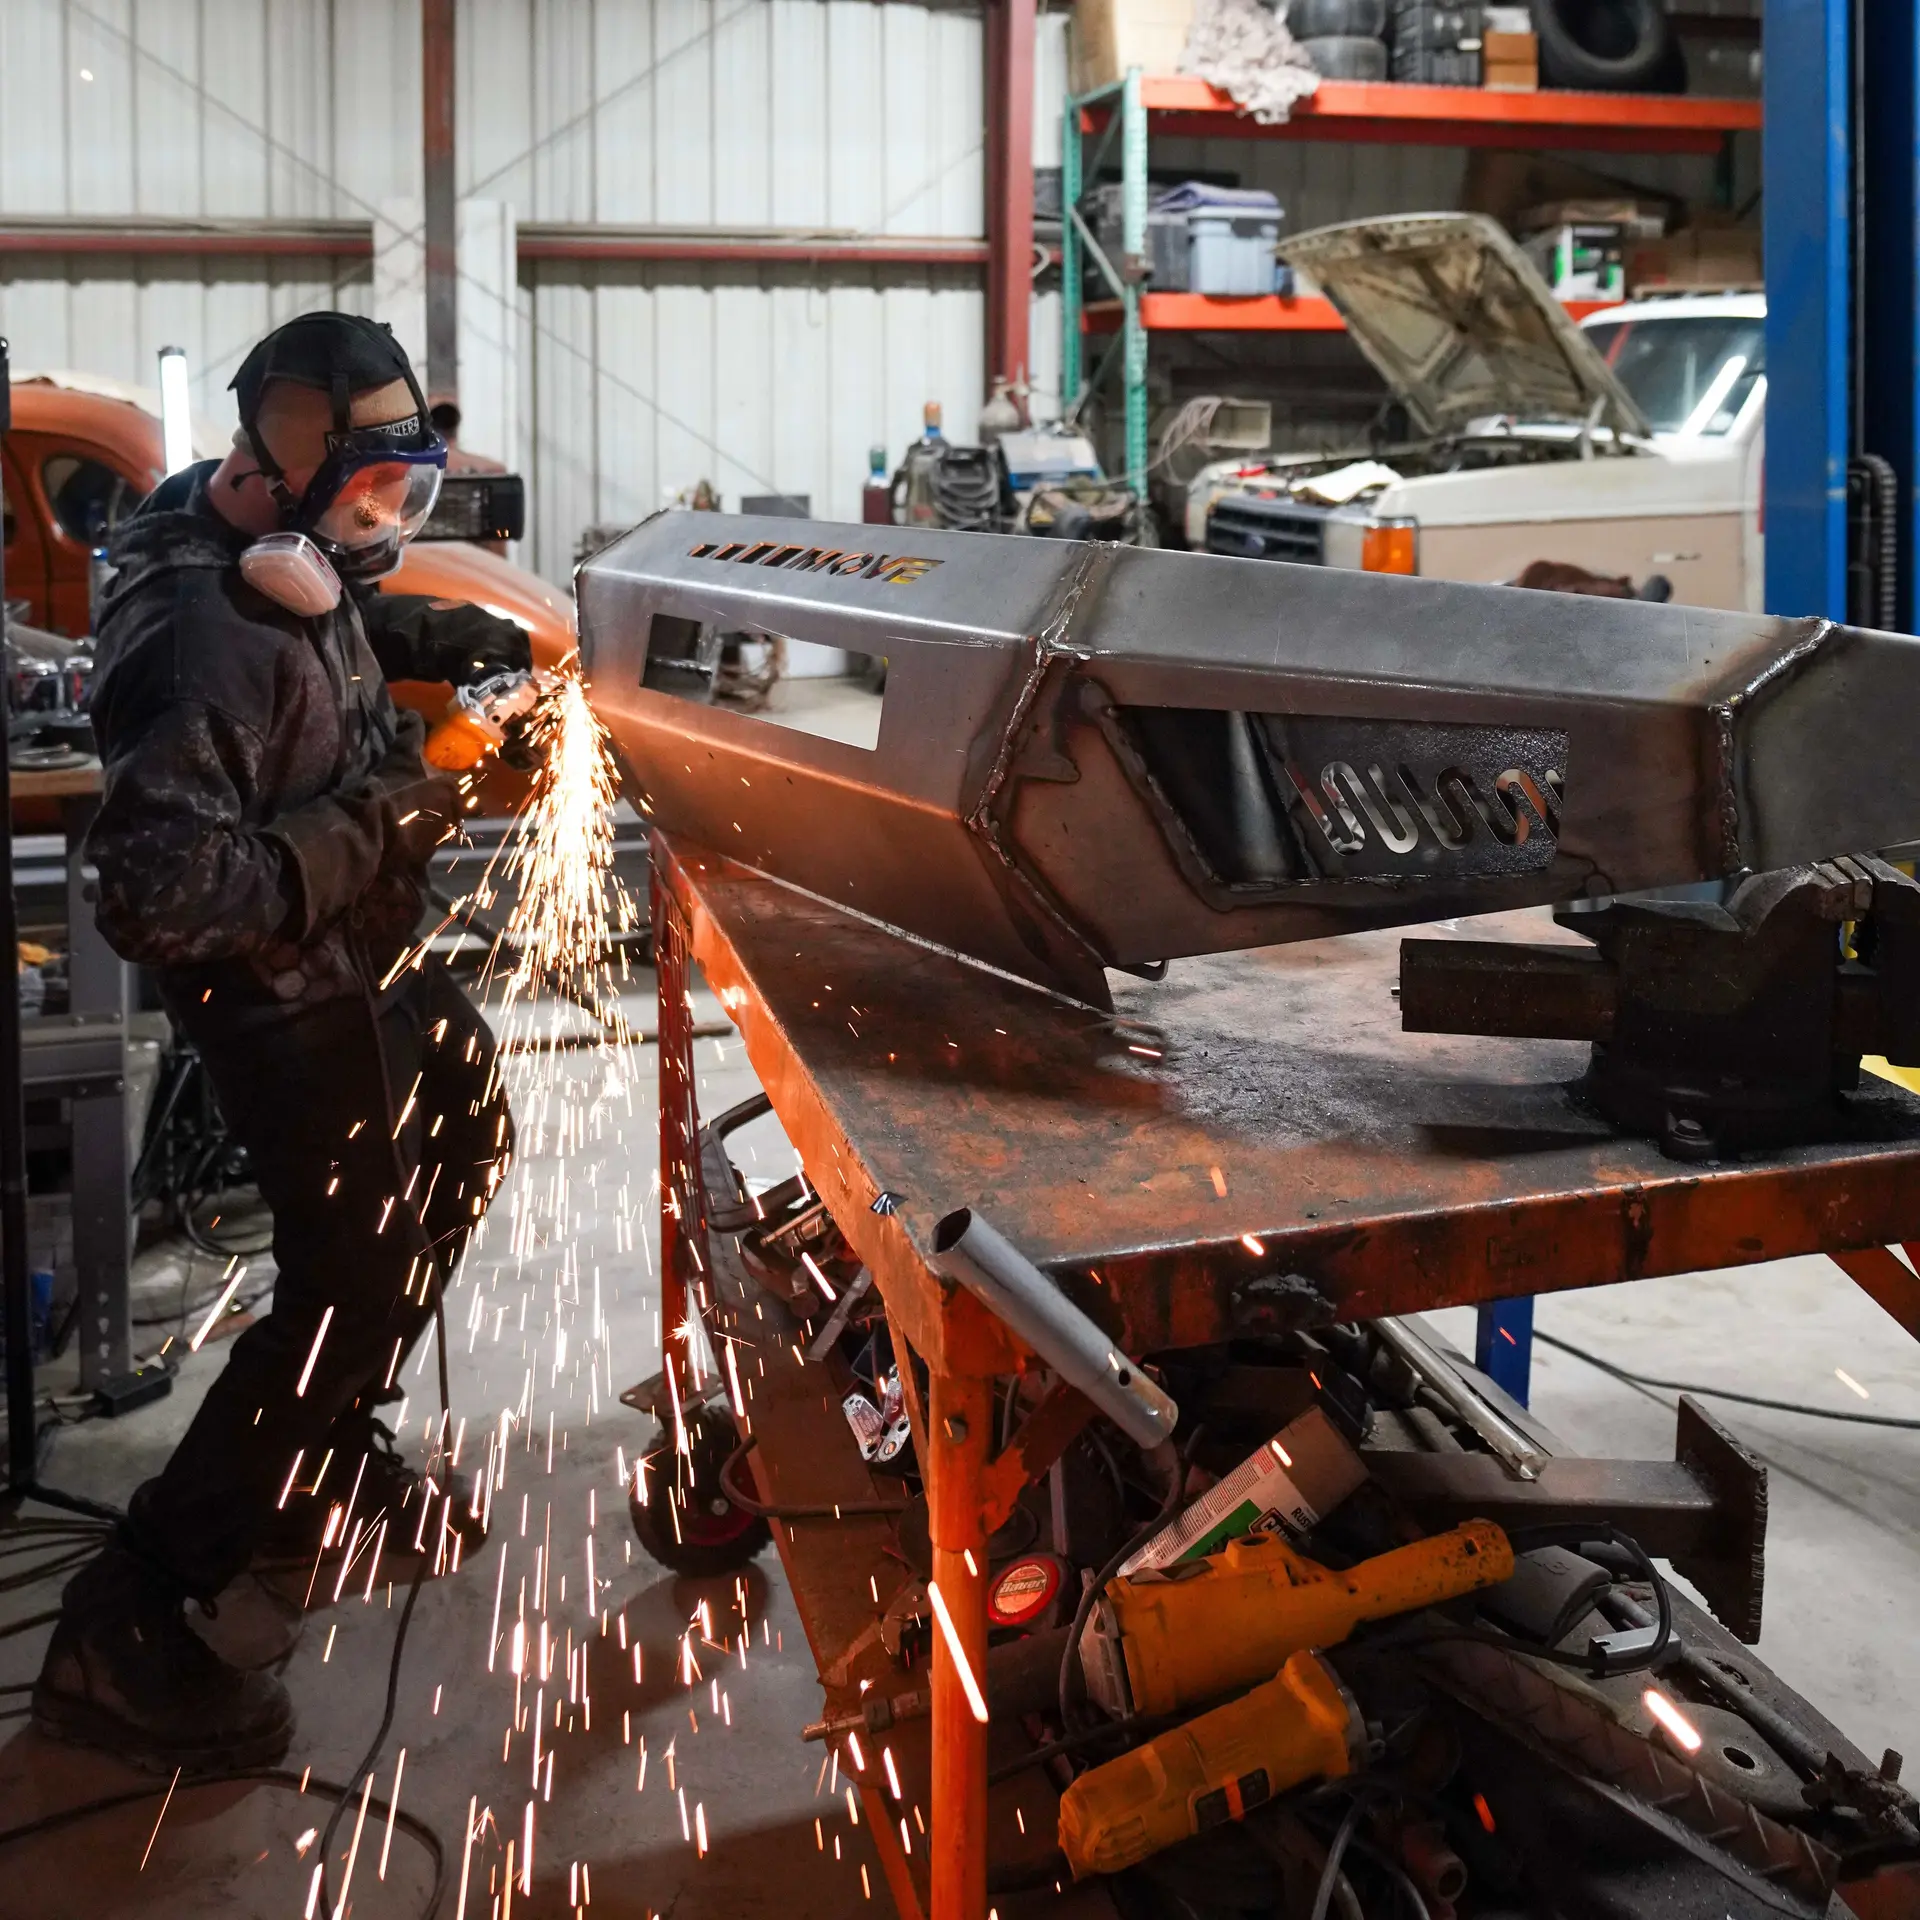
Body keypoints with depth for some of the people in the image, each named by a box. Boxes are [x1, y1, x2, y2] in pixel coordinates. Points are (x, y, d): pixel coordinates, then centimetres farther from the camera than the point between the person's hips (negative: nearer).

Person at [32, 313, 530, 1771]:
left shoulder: (266, 543, -4)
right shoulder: (206, 641, -32)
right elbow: (165, 890, -36)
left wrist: (437, 637, 4)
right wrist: (373, 824, -29)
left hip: (360, 954, 10)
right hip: (288, 996, -10)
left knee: (466, 1141, 25)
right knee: (351, 1293, -6)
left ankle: (319, 1458, 38)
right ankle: (121, 1626, 5)